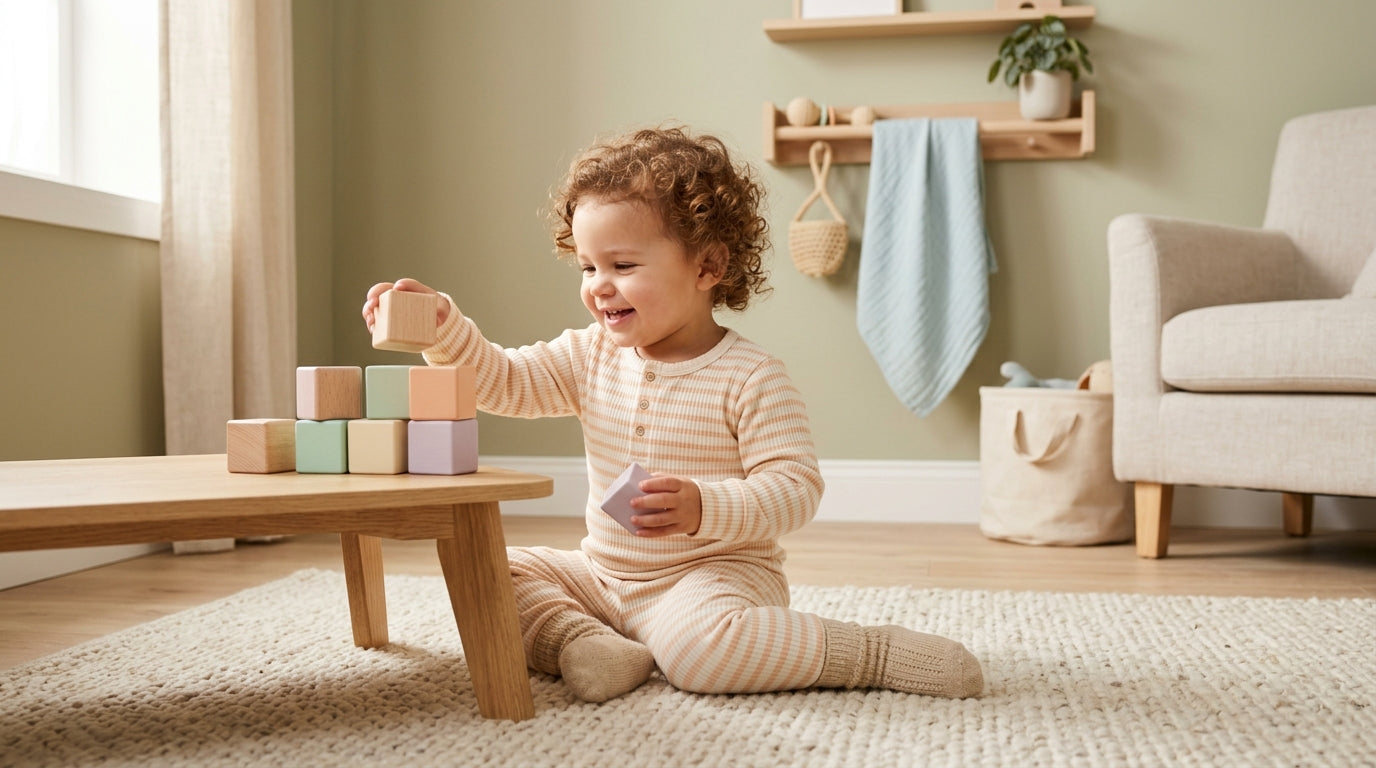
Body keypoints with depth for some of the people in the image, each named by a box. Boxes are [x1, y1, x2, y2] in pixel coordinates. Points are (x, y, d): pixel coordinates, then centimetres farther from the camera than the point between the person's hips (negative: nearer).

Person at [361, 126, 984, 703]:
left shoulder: (750, 378, -15)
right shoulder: (589, 358, 3)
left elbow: (795, 487, -19)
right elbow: (500, 380, -1)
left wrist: (705, 507, -35)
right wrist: (442, 325, -18)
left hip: (716, 573, -6)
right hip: (605, 575, 7)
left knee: (694, 646, -36)